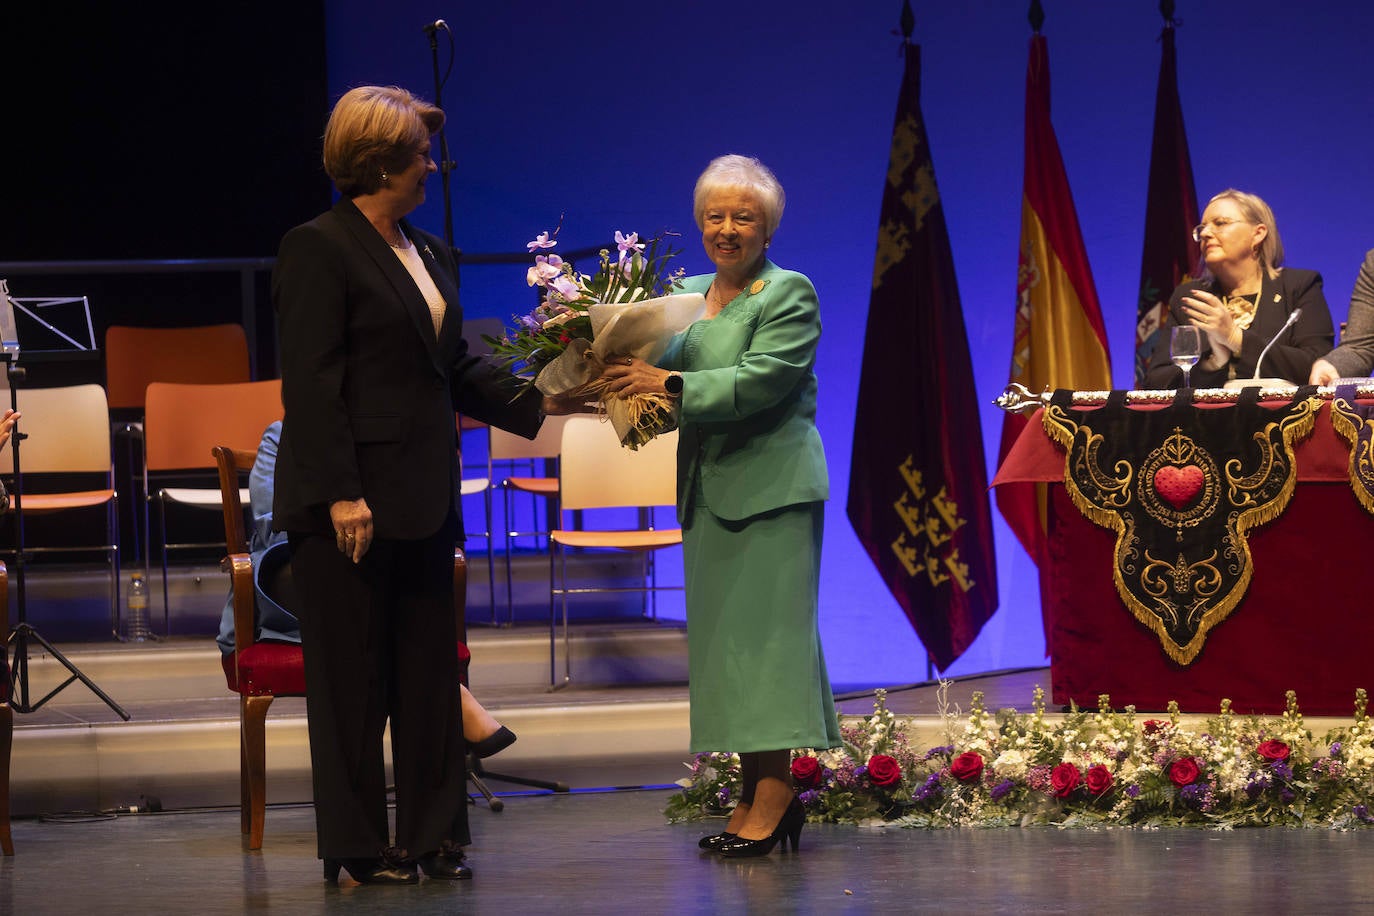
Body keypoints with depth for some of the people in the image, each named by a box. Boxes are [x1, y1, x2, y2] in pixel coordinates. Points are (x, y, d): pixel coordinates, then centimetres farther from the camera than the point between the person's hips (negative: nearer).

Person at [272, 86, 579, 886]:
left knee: (430, 666, 9)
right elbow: (312, 383, -15)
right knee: (354, 674, -1)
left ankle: (432, 836, 16)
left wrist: (537, 403, 5)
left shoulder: (429, 252, 14)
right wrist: (340, 494, -20)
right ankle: (358, 847, 6)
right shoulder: (319, 250, -10)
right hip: (355, 502, -8)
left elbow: (457, 367, 17)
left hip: (423, 496, 8)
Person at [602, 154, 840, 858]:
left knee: (765, 627, -10)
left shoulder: (790, 294, -5)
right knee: (722, 633, 6)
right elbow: (670, 370, 17)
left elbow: (761, 379, -18)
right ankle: (754, 792, 9)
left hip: (771, 488, -7)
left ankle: (775, 794, -11)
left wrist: (671, 384, -24)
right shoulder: (690, 294, 16)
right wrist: (631, 377, -5)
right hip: (709, 490, 7)